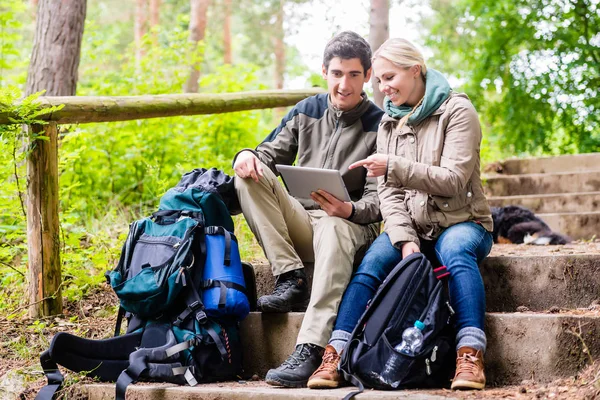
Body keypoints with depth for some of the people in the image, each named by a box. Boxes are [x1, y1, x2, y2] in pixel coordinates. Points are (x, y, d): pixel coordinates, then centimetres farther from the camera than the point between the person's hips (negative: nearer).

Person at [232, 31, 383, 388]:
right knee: (251, 174, -17)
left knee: (332, 230, -41)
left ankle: (309, 353, -55)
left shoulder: (378, 125, -1)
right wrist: (247, 155, -13)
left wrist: (348, 210, -30)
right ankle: (291, 280, -23)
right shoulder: (307, 111, 11)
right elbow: (270, 154, 13)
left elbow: (378, 199, -7)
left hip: (351, 225, -5)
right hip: (301, 222, 5)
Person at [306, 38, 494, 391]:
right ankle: (334, 358, -33)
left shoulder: (457, 111, -4)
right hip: (410, 226, 4)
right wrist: (405, 239, -15)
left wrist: (394, 167, -24)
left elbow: (453, 180, -15)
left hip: (461, 222, -4)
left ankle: (471, 356, -43)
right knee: (371, 261, -25)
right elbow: (389, 193, 2)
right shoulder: (389, 124, 12)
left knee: (456, 251, -38)